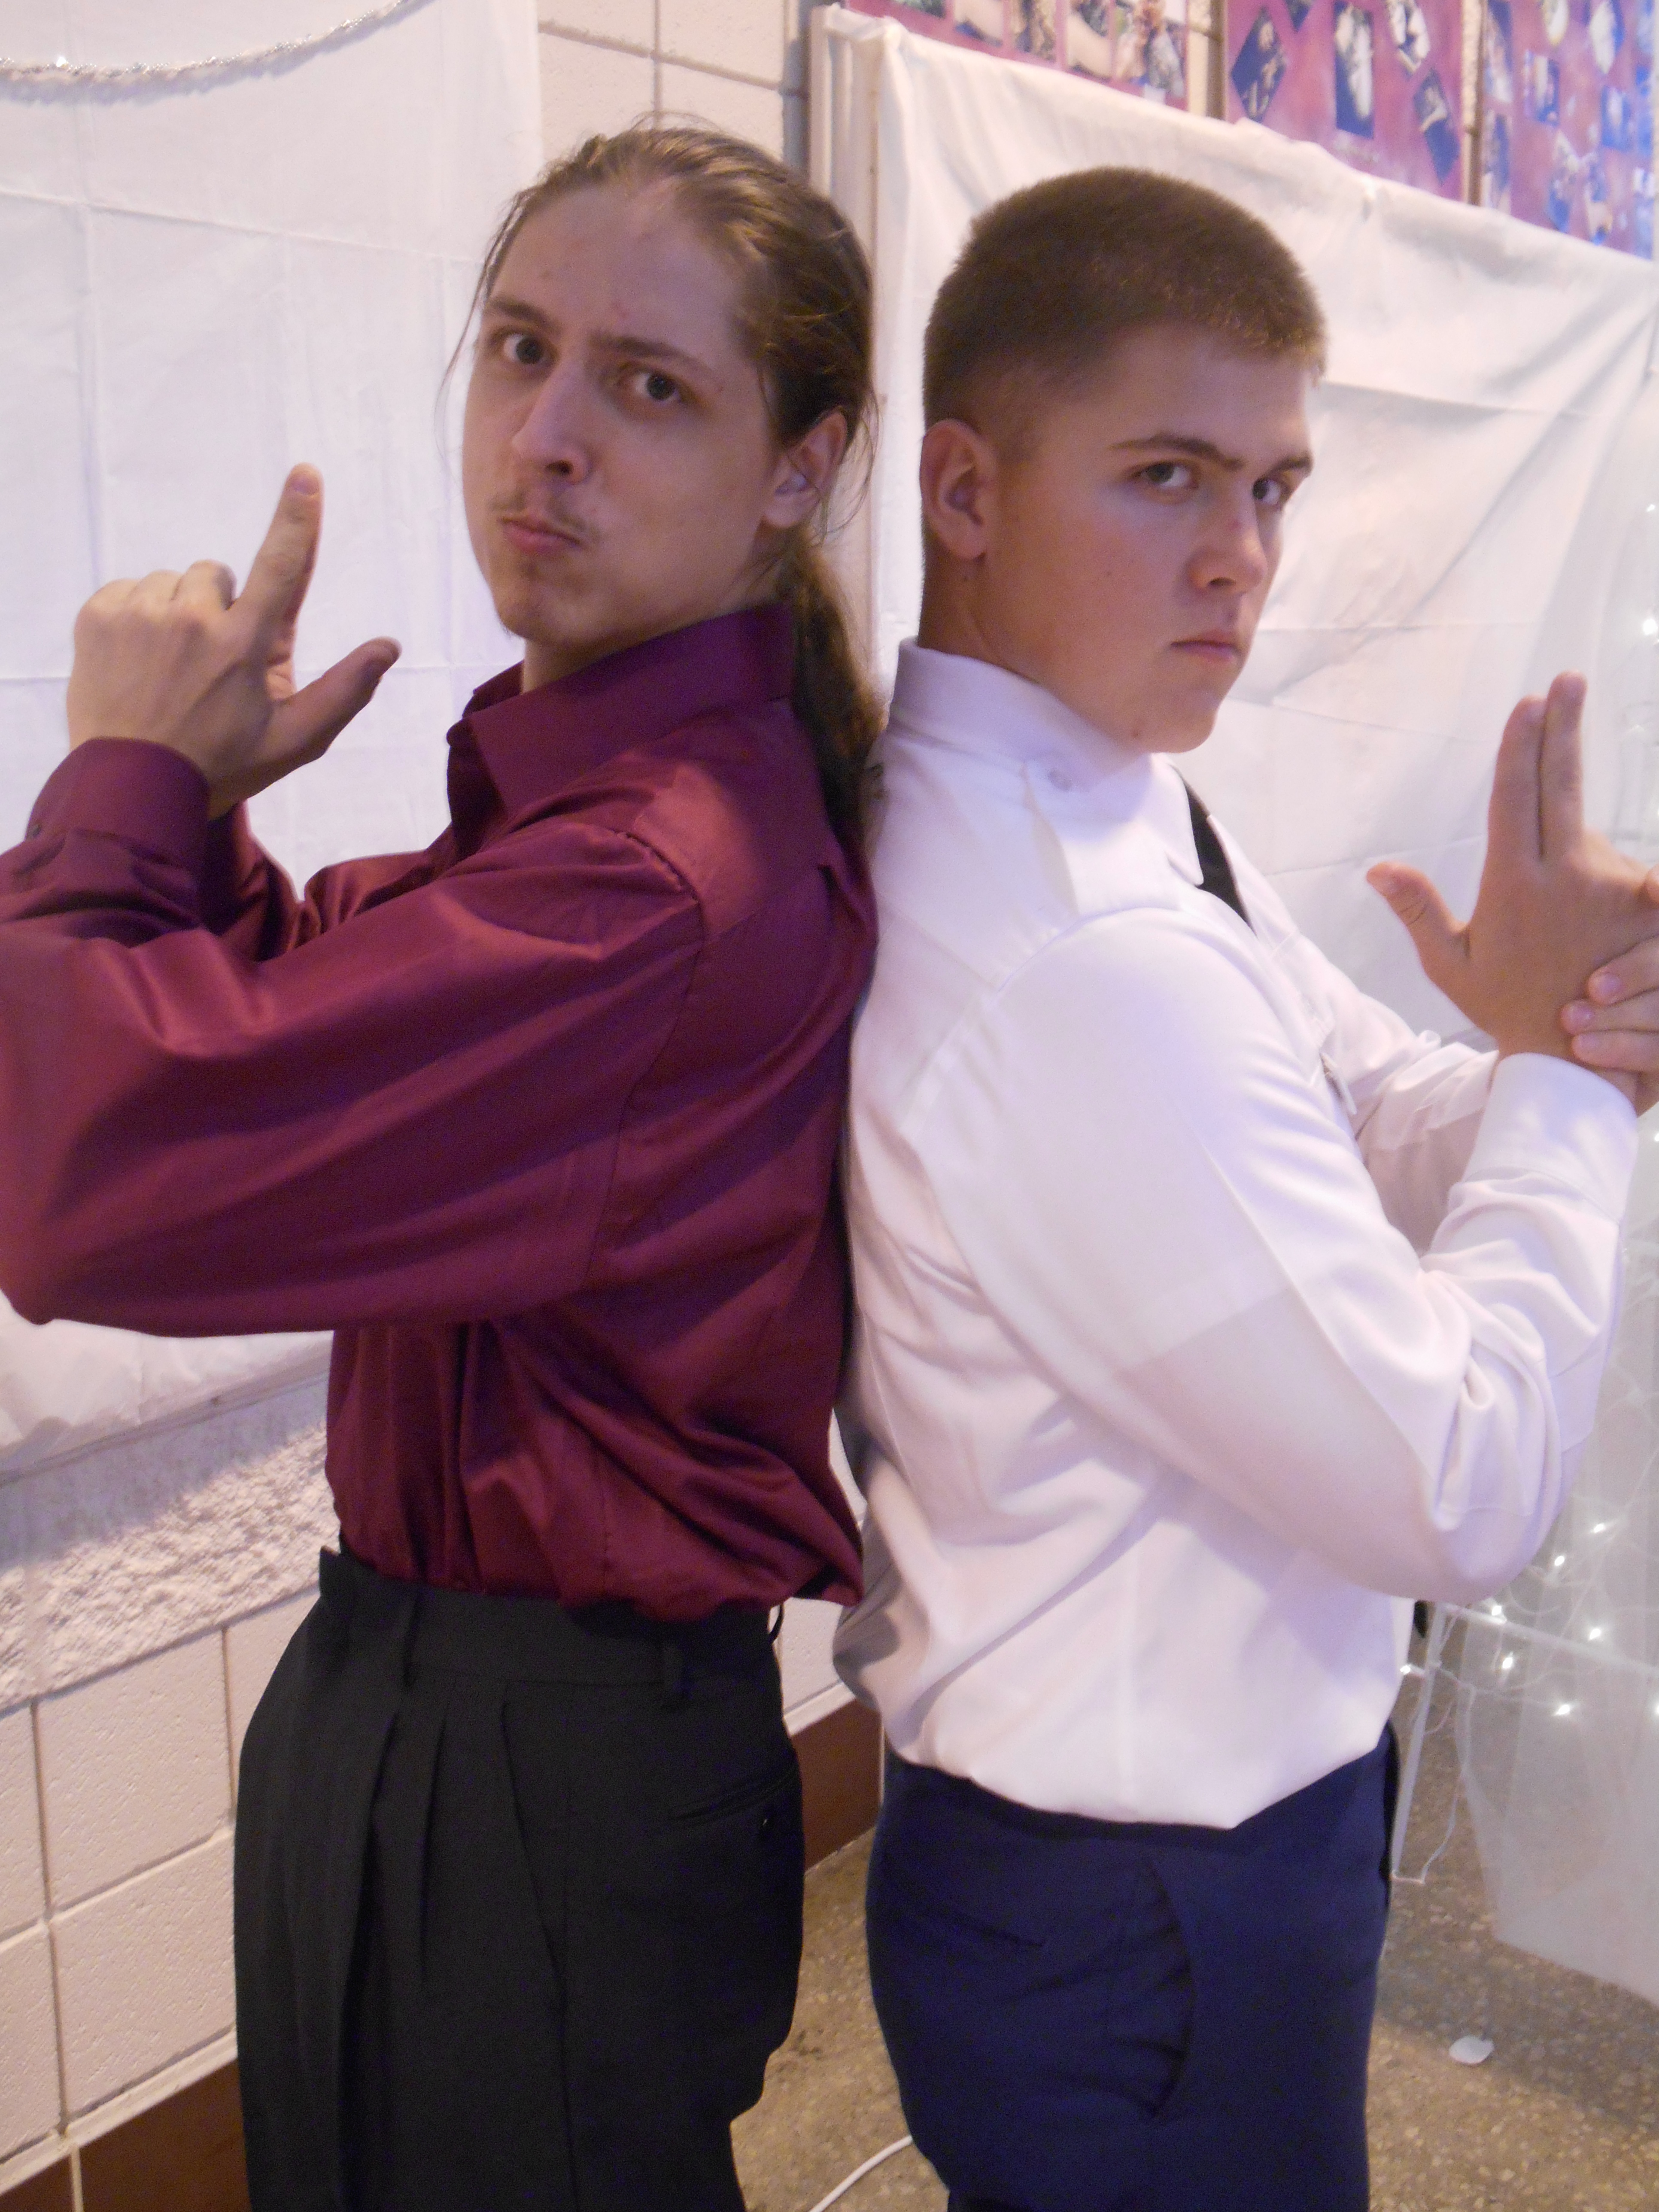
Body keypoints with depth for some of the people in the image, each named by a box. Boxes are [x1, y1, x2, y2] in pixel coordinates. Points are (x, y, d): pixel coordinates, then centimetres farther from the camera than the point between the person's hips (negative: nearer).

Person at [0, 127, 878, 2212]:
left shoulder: (665, 879, -29)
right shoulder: (590, 788, 4)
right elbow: (272, 1044, 8)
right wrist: (179, 797, -11)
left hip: (546, 1777, -9)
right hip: (413, 1674, 9)